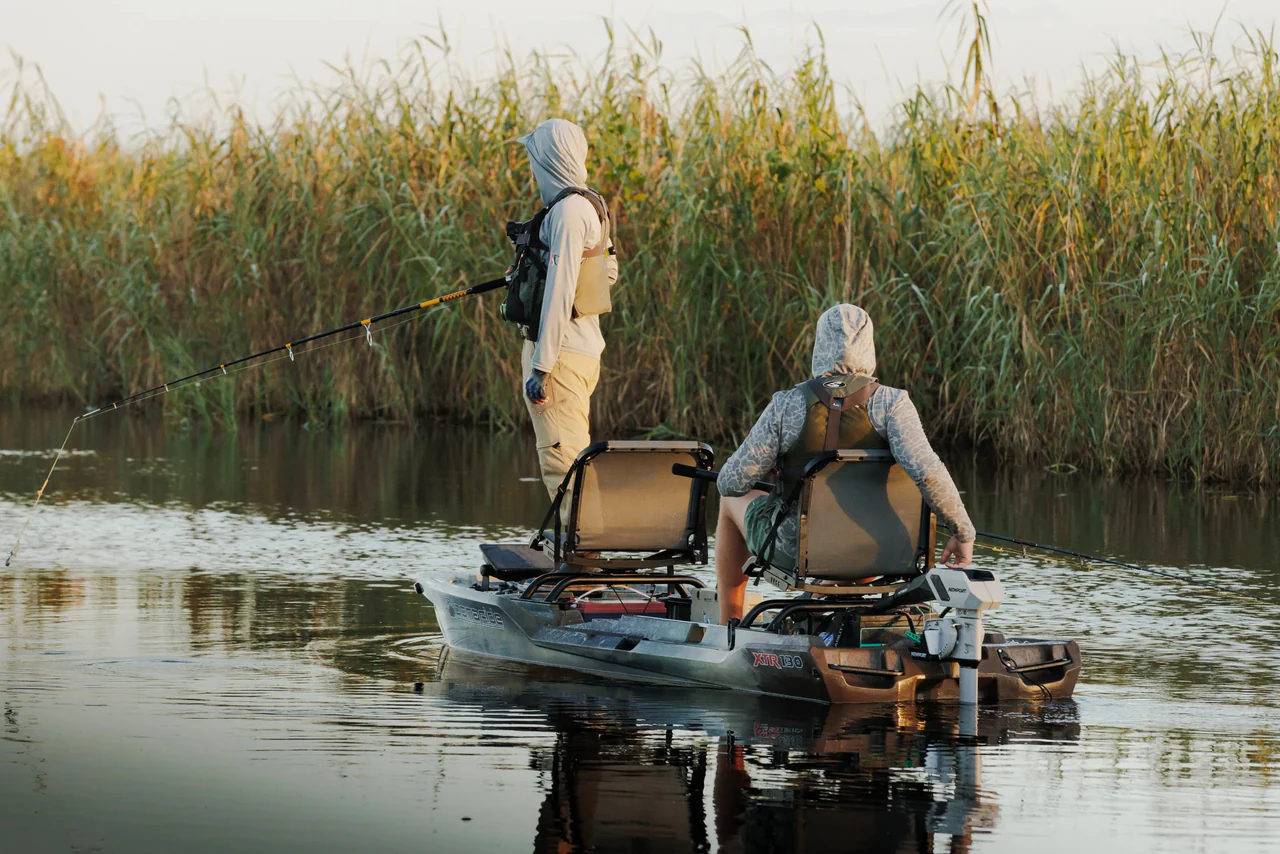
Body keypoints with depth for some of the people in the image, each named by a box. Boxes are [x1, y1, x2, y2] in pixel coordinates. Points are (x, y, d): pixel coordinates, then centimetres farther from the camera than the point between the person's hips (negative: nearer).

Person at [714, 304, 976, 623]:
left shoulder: (787, 406, -16)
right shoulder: (891, 404, -16)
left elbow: (734, 481, -13)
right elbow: (926, 471, -28)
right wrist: (963, 532, -16)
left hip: (793, 550, -2)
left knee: (733, 500, 31)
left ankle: (728, 628, 37)